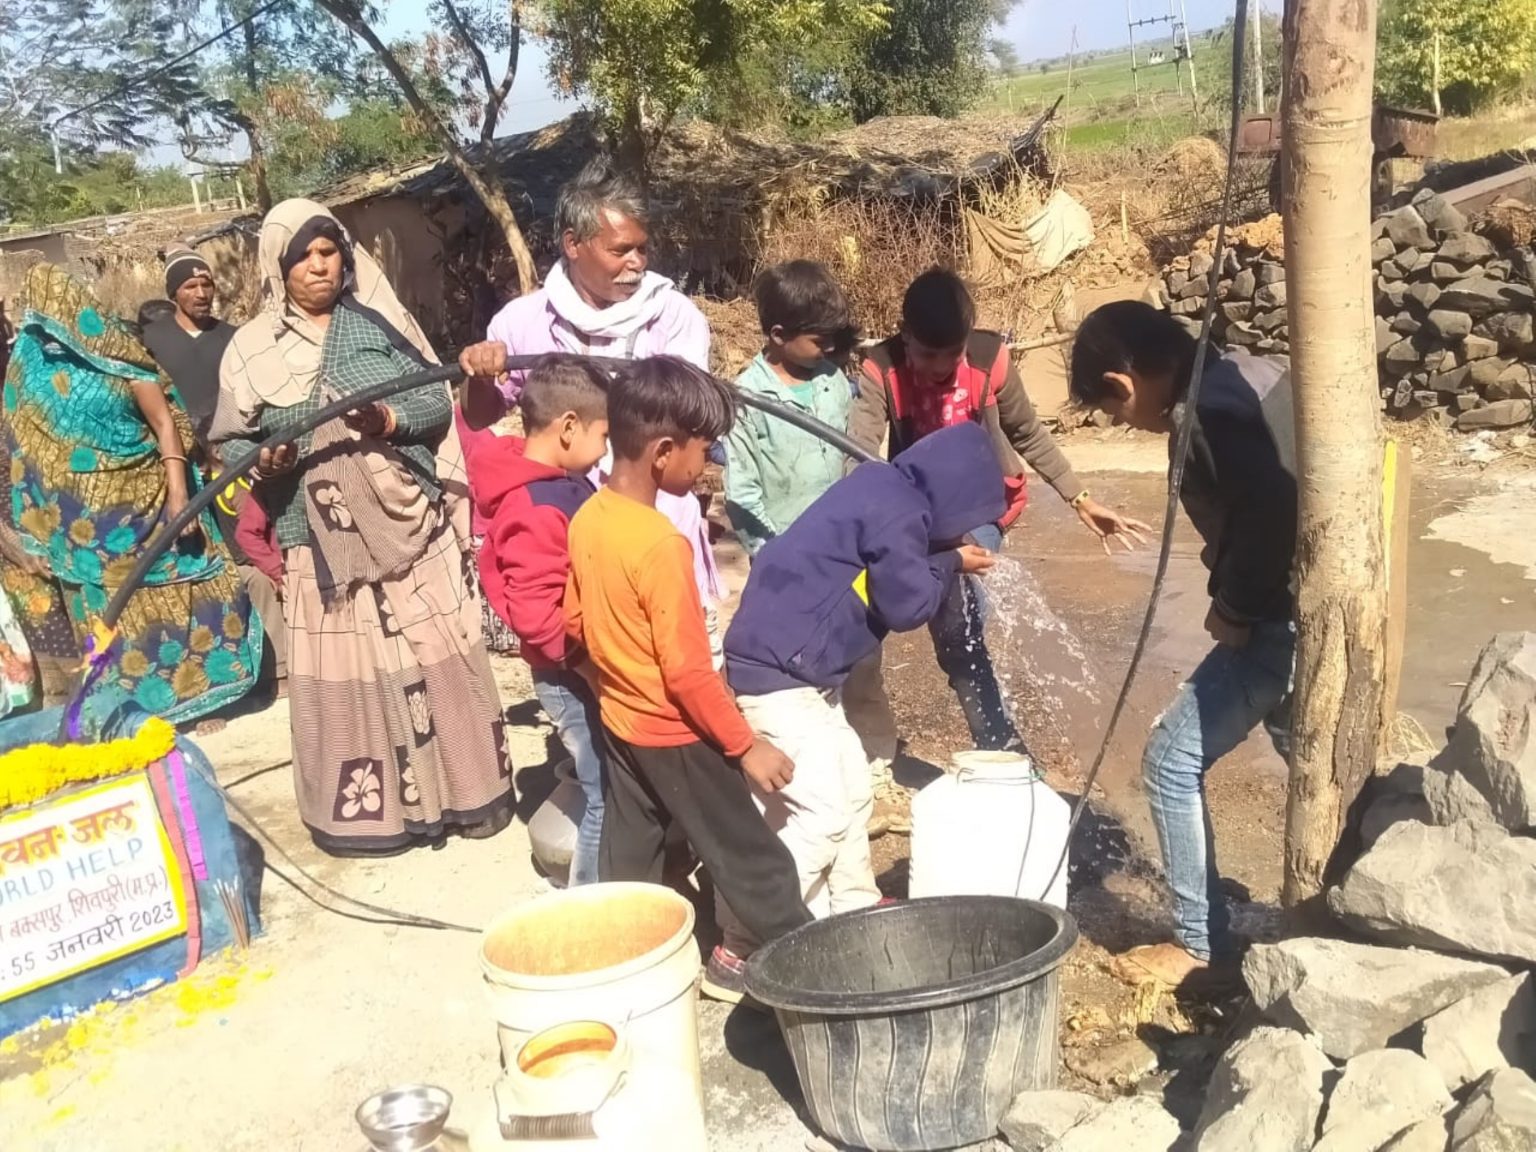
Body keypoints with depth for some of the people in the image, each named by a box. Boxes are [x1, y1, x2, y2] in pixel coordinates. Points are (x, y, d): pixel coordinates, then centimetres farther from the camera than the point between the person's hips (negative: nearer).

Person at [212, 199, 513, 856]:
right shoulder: (252, 347, 3)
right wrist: (262, 462, -16)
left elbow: (438, 401, 3)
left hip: (409, 522, 1)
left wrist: (392, 419, -17)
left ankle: (457, 787, 20)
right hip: (325, 537, 0)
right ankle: (366, 805, 16)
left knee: (435, 654, 5)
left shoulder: (382, 322, 4)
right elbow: (230, 439, 5)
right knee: (344, 669, 4)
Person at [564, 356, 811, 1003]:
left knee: (627, 861, 19)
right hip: (675, 733, -8)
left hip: (620, 721, 8)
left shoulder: (586, 520, -3)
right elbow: (689, 672, -25)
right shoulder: (661, 545, -28)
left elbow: (575, 620, 9)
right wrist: (746, 746, -16)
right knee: (749, 857, 8)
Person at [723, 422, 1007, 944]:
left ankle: (853, 911, 33)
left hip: (798, 668, 10)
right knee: (822, 813, -9)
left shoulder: (886, 487, 11)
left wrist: (942, 554, 9)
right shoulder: (897, 512, -17)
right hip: (777, 671, -10)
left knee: (852, 791, 18)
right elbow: (906, 605, -12)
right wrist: (950, 563, 3)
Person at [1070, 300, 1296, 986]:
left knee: (1172, 761, 1)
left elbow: (1269, 513, -29)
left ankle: (1198, 942, 11)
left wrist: (1233, 609, -14)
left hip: (1283, 620, -10)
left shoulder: (1208, 408, -19)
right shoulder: (1249, 374, 9)